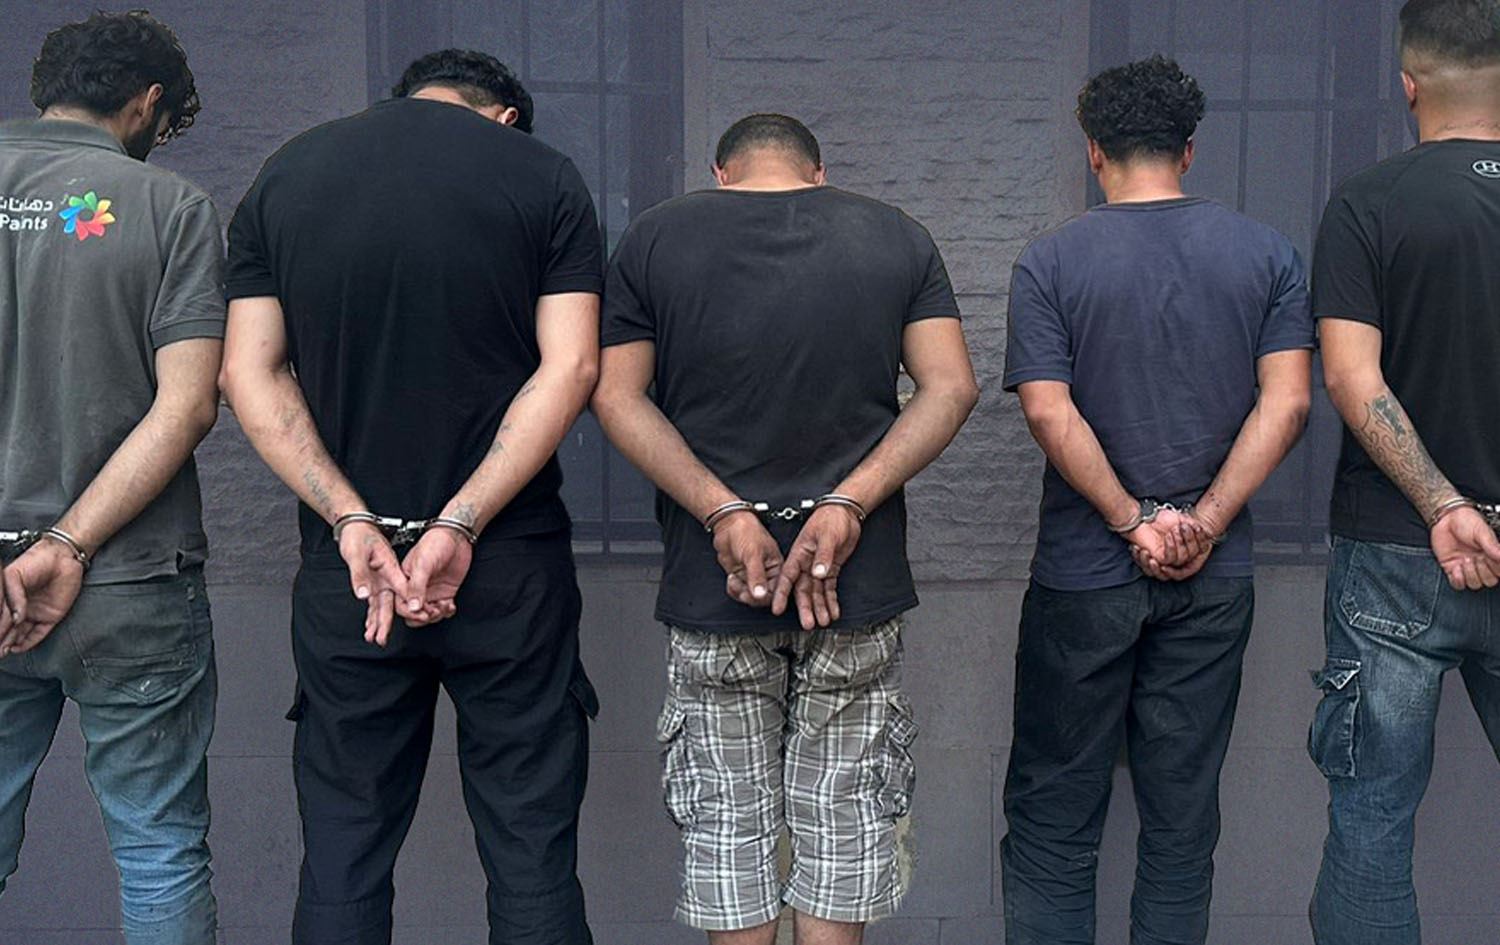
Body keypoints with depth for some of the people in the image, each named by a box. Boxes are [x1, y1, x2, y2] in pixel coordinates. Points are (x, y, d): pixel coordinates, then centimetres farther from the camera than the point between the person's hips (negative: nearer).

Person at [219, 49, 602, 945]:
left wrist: (352, 523, -8)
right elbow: (570, 367, -10)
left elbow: (250, 373, -1)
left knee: (343, 856, 13)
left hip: (345, 567, 2)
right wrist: (461, 527, -13)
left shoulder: (282, 176, 8)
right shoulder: (544, 177, 1)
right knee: (532, 854, 8)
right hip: (509, 567, -2)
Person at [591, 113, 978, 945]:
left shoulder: (654, 239, 1)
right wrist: (848, 505, -12)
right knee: (845, 816, 14)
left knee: (727, 820, 12)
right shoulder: (897, 237, 4)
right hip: (860, 581, 1)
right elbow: (950, 387, -4)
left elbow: (616, 395, -7)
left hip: (711, 586, -1)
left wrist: (724, 513, -13)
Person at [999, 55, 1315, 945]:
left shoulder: (1050, 261, -5)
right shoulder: (1268, 253, 2)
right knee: (1184, 806, 13)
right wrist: (1204, 524, -8)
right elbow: (1288, 401, -6)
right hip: (1216, 576, 3)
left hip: (1083, 575, -2)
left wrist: (1133, 520, -9)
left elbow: (1048, 411, -14)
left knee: (1053, 809, 9)